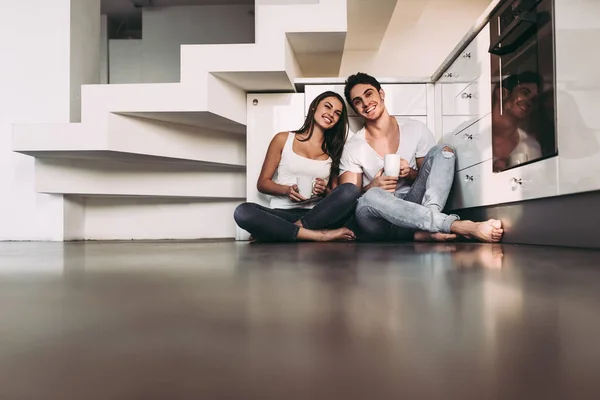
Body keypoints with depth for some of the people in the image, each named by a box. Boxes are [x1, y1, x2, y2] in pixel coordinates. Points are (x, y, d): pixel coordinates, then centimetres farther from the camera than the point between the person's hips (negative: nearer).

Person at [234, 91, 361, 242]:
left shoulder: (333, 150, 17)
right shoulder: (283, 139, 11)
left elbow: (336, 196, 16)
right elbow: (262, 183, 9)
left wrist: (325, 191, -7)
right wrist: (287, 190, -10)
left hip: (316, 216, 2)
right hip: (282, 214, -1)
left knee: (351, 191, -27)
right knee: (243, 211, -33)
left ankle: (292, 230, -24)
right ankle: (320, 235, -33)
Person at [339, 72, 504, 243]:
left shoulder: (415, 130, 6)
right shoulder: (353, 148, 1)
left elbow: (434, 177, 10)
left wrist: (411, 174, -12)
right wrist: (371, 188, -22)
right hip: (380, 223, -2)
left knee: (442, 151, -13)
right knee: (370, 198, -38)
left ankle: (428, 229, -34)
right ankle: (458, 226, -40)